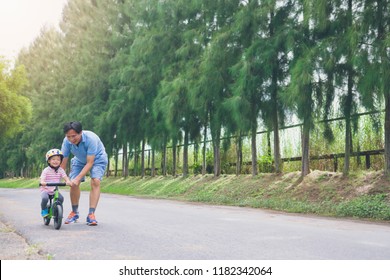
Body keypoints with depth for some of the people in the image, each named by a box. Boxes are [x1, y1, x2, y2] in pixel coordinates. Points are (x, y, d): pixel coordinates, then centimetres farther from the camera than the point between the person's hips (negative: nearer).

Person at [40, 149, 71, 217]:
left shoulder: (61, 170, 0)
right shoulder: (46, 170, -7)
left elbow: (65, 177, -10)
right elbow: (42, 179, -17)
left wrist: (68, 181, -34)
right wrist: (42, 182, -42)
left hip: (55, 190, 3)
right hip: (45, 190, -3)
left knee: (61, 198, -21)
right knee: (45, 198, -30)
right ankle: (44, 210, 0)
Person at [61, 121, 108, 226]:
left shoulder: (91, 138, -39)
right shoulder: (67, 141, -27)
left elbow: (90, 163, -35)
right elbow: (63, 163, -19)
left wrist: (78, 178, -41)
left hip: (97, 159, -4)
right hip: (79, 160, 4)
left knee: (95, 181, -25)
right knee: (73, 184, -11)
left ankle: (91, 214, -23)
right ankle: (74, 213, 9)